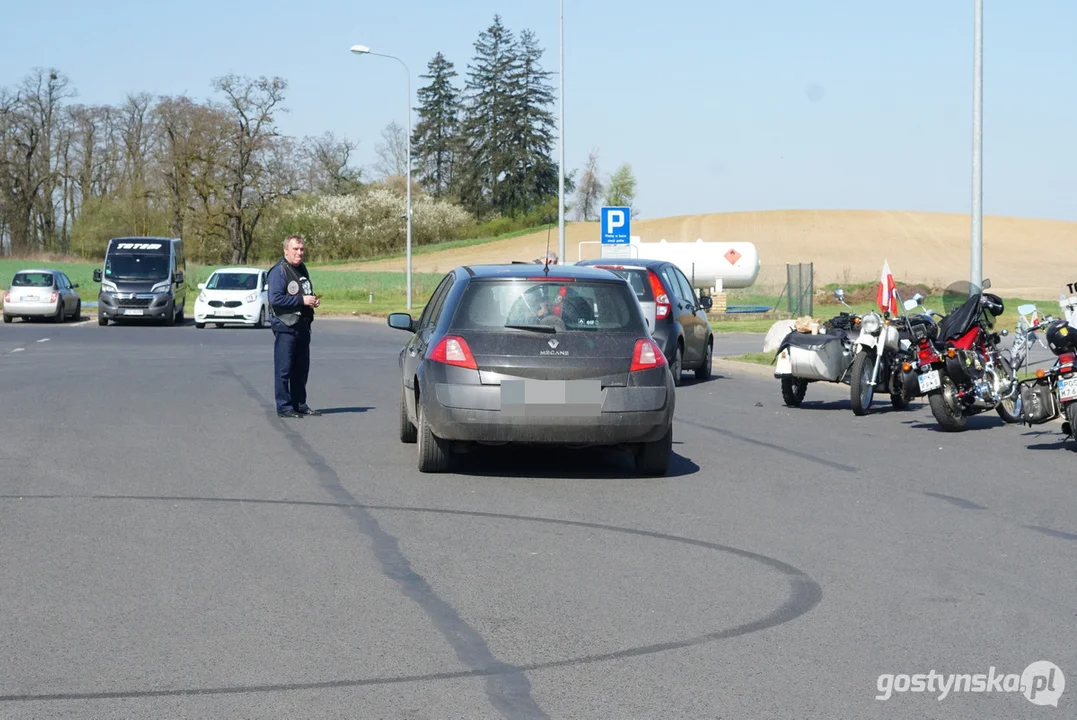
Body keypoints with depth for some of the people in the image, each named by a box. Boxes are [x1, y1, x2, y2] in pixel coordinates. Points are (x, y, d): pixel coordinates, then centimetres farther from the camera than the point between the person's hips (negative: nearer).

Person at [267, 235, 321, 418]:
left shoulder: (302, 269, 15)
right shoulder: (279, 271, -12)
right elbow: (275, 299, -21)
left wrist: (313, 300, 6)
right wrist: (302, 300, -20)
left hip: (302, 326, 9)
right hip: (285, 327, -9)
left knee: (301, 368, 13)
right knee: (283, 369, -5)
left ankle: (300, 404, 21)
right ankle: (284, 407, -3)